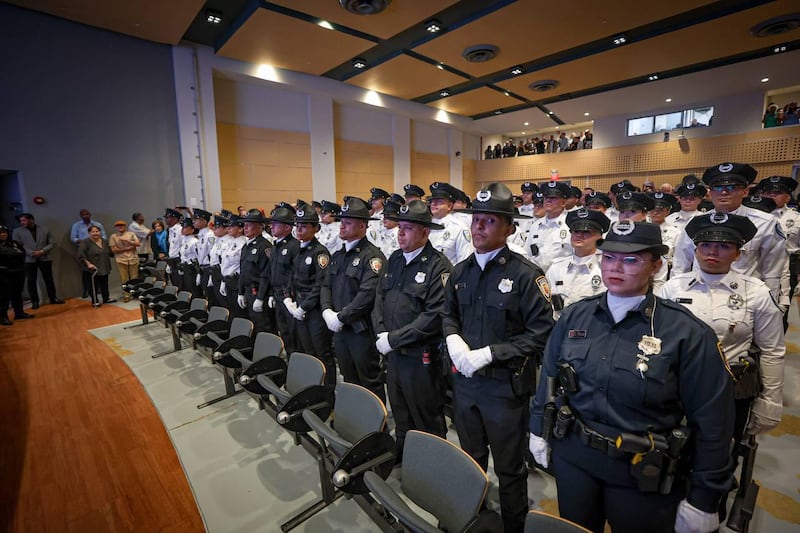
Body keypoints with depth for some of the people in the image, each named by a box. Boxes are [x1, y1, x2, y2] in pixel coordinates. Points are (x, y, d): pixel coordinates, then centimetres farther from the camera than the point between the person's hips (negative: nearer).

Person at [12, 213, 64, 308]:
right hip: (28, 260, 0)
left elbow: (52, 243, 4)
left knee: (49, 279, 5)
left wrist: (42, 251, -11)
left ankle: (53, 298, 15)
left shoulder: (44, 229, 8)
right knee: (31, 281, 3)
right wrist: (31, 253, -14)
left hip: (44, 258, 1)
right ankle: (34, 301, 10)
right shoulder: (17, 231, 5)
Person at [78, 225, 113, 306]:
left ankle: (106, 298, 25)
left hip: (104, 268, 5)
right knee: (94, 285, 2)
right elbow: (81, 255, -16)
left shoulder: (105, 241, 10)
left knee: (105, 284, 13)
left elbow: (109, 252, 22)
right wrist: (88, 264, -21)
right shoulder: (85, 242, -9)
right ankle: (95, 301, 11)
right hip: (92, 269, -5)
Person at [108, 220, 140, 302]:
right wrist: (127, 248, -8)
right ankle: (126, 295, 6)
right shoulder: (113, 236, 6)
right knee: (124, 279, 0)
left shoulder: (131, 234, 9)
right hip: (121, 260, 0)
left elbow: (138, 243, -3)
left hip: (133, 259, 1)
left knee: (134, 278, 4)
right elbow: (113, 250, -2)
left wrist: (127, 240, -14)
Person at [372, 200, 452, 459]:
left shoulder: (438, 266, -17)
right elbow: (380, 297, 10)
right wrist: (381, 333, -5)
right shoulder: (394, 259, 6)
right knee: (400, 416, 25)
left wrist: (394, 339, -19)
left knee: (427, 422, 13)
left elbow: (435, 316, -23)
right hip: (392, 353, 7)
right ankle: (402, 463, 48)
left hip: (421, 358, -7)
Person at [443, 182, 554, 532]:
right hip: (465, 380, 6)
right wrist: (453, 339, -7)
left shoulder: (526, 274, -15)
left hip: (505, 385, -5)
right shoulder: (461, 271, 3)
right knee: (470, 460, 26)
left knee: (509, 468, 16)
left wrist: (490, 353, -20)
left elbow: (542, 332, -16)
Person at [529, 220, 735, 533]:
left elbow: (711, 422, -10)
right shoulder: (574, 315, -6)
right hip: (572, 456, 3)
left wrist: (704, 499, -5)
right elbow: (549, 377, 4)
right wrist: (539, 430, 9)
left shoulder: (687, 332, -15)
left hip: (643, 475, -3)